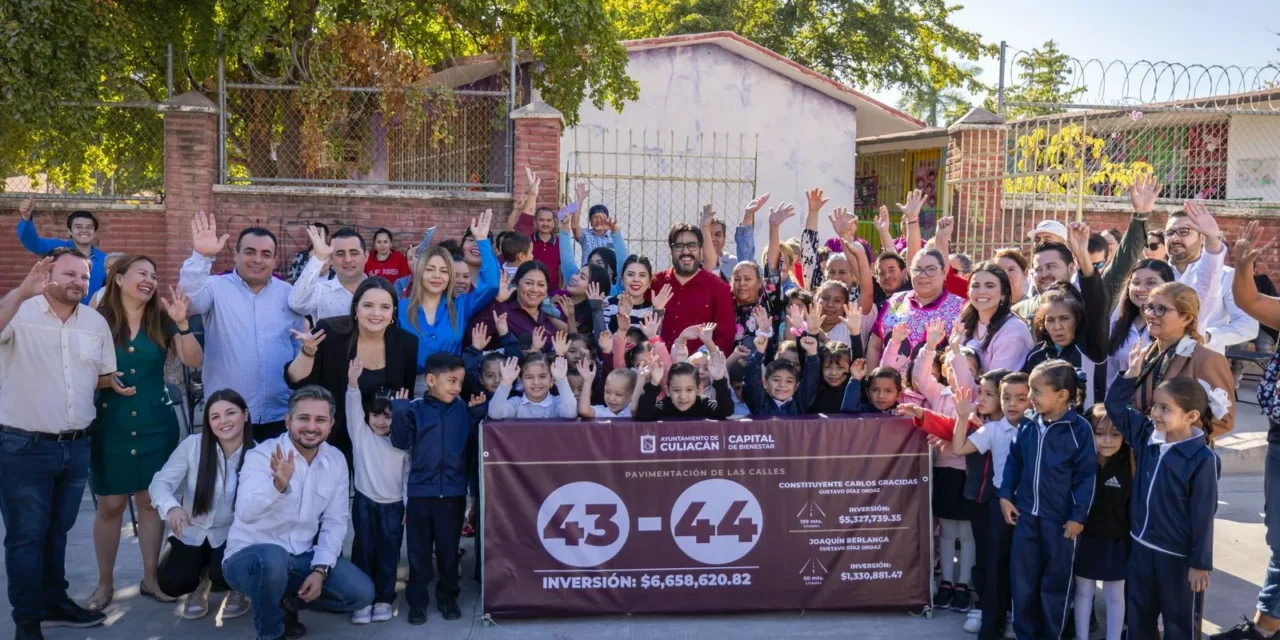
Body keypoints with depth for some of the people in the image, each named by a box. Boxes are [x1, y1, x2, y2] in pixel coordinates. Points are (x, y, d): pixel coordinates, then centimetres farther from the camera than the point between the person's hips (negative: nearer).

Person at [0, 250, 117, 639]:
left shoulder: (96, 322, 5)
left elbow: (106, 375, 17)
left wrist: (114, 383, -3)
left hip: (77, 446, 5)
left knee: (58, 531, 20)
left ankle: (55, 603, 34)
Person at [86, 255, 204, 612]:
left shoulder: (160, 320, 2)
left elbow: (193, 361, -6)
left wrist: (182, 323, -18)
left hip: (156, 425, 2)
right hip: (110, 426, -2)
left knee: (152, 500, 9)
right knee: (110, 505, 4)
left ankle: (150, 578, 21)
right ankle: (105, 583, 18)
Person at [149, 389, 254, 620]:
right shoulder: (193, 445, -13)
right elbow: (161, 481, -15)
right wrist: (171, 506, -36)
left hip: (231, 535, -2)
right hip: (192, 533, 2)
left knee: (223, 574, -29)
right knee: (171, 582, -19)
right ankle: (200, 582, 19)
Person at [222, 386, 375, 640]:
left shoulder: (336, 461, -1)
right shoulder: (262, 455, -17)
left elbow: (335, 521, 2)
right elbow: (246, 512, -34)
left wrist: (320, 569, -11)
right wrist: (279, 484, -52)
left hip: (302, 557, 5)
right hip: (249, 556, -5)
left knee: (361, 593, -11)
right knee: (273, 558, -39)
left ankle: (288, 602, 14)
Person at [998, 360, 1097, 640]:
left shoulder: (1079, 429, -13)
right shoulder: (1027, 425, 2)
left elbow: (1086, 476, -10)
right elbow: (1013, 462, 13)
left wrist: (1078, 516, -11)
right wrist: (1005, 495, 5)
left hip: (1060, 519, -4)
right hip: (1026, 514, 5)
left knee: (1055, 582, 10)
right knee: (1021, 579, 11)